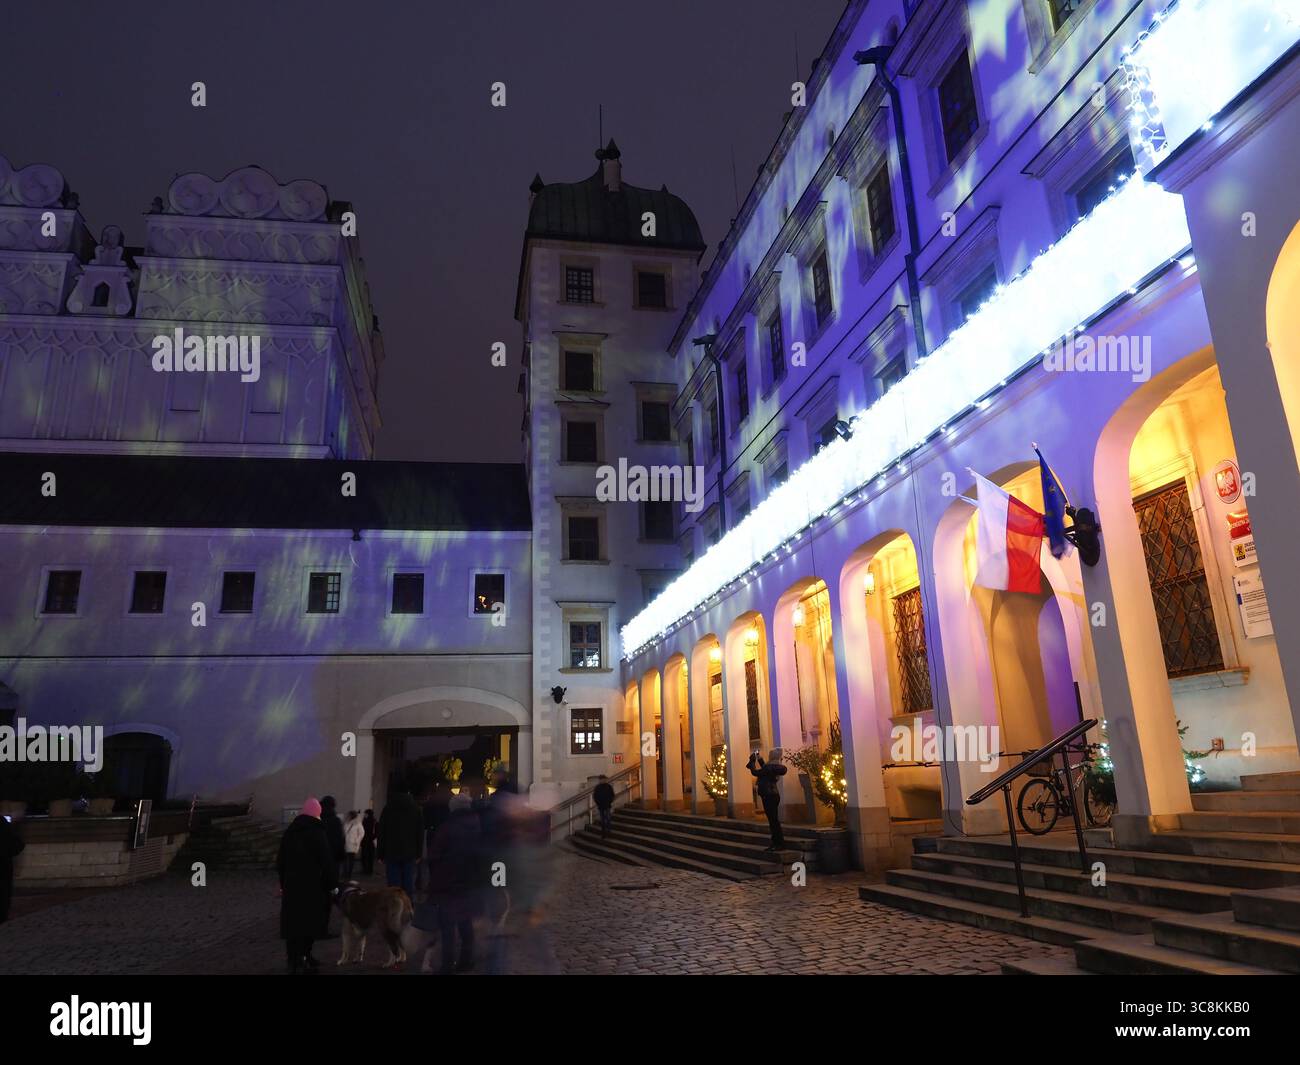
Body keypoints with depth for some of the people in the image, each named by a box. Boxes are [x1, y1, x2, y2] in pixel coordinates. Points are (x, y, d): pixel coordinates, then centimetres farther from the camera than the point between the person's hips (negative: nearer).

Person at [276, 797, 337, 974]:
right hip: (313, 886, -5)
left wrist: (283, 883, 24)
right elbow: (327, 861, -13)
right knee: (310, 921, 2)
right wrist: (332, 884, -6)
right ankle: (304, 957, 0)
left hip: (292, 885, 5)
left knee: (293, 922, 8)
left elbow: (281, 861, 16)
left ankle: (294, 960, 11)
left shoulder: (289, 832, 10)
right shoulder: (317, 832, -9)